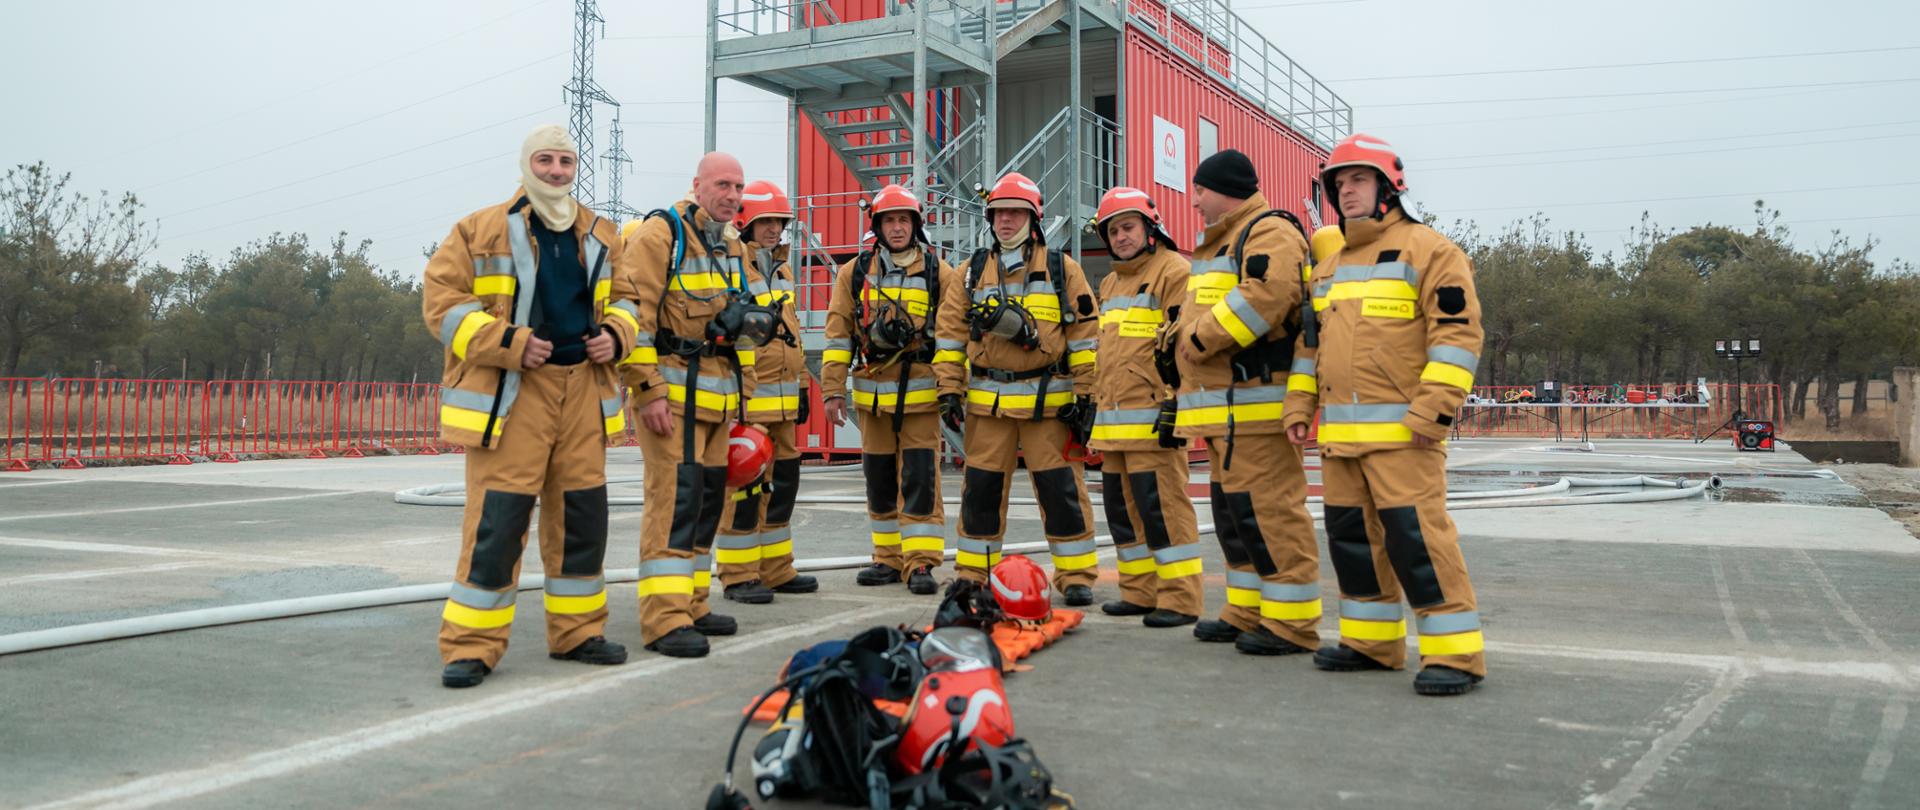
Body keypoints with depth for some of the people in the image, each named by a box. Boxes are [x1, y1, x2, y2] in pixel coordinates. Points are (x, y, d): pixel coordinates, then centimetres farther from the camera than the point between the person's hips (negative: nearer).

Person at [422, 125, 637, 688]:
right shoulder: (481, 230, 0)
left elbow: (624, 296, 24)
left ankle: (578, 631, 23)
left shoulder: (601, 237, 14)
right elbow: (442, 299, -4)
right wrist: (506, 343, -16)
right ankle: (471, 646, 3)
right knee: (497, 520, -7)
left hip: (584, 389, 5)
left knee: (583, 515, 10)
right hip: (510, 393, -5)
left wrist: (616, 335, 2)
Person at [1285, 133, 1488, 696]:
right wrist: (1300, 407, 15)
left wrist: (1432, 410, -19)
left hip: (1400, 432, -8)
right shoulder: (1330, 268, 21)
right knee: (1351, 533, 11)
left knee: (1415, 533, -13)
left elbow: (1458, 333, -11)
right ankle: (1372, 641, 22)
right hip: (1339, 433, 8)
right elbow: (1311, 343, 25)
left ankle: (1455, 651, -4)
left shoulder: (1426, 250, -3)